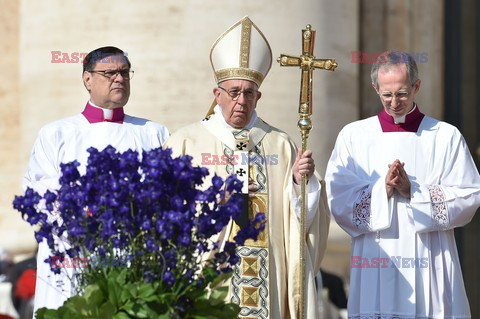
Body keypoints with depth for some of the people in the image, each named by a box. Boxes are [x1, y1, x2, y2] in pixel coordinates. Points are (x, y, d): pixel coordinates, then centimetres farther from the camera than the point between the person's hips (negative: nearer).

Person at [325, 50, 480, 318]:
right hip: (376, 263, 0)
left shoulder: (447, 137, 5)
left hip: (430, 265, 0)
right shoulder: (353, 136, 6)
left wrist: (413, 191, -12)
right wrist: (382, 190, -15)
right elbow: (338, 200, -1)